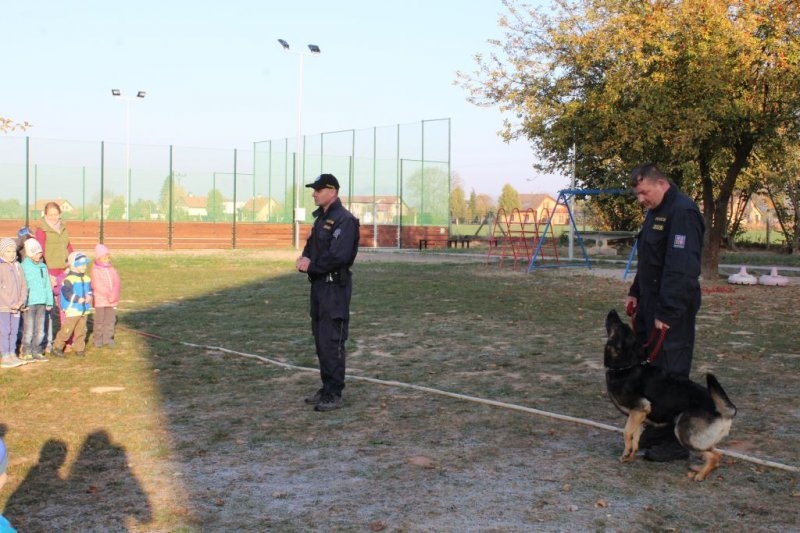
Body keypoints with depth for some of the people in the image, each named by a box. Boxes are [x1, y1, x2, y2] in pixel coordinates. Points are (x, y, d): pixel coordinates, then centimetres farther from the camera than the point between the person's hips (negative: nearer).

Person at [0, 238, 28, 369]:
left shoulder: (17, 266, 11)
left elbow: (23, 286, 10)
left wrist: (20, 302, -4)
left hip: (16, 307, 6)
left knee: (14, 331, 10)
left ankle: (12, 355, 18)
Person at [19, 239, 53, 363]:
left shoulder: (43, 267, 10)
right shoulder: (24, 266, -6)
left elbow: (47, 285, 14)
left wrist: (49, 302, 11)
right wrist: (24, 303, -15)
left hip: (41, 303, 6)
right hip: (29, 304, -5)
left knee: (40, 330, 10)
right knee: (28, 330, -2)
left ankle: (36, 352, 18)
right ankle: (25, 353, 9)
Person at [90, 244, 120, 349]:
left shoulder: (112, 269, 10)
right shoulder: (95, 270, -8)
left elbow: (116, 283, 5)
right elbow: (98, 285, -16)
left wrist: (114, 295, -10)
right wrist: (108, 294, -21)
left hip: (112, 300, 5)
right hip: (100, 300, -5)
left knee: (110, 320, 7)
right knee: (99, 320, 2)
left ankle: (108, 338, 15)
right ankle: (98, 340, 11)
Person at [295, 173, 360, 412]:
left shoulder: (344, 220, -15)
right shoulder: (321, 217, 16)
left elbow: (338, 256, -24)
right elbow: (311, 245, 20)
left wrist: (311, 266, -12)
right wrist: (304, 258, -2)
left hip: (335, 286, -10)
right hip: (319, 284, 10)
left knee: (331, 340, -8)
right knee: (320, 337, 14)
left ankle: (334, 394, -2)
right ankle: (327, 388, 23)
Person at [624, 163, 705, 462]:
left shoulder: (682, 213, -18)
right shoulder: (656, 212, 15)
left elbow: (681, 268, -24)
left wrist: (668, 313, -25)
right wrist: (635, 292, 15)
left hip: (672, 309, -10)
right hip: (651, 304, 10)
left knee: (671, 372, -4)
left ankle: (676, 442, 5)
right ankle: (656, 430, 24)